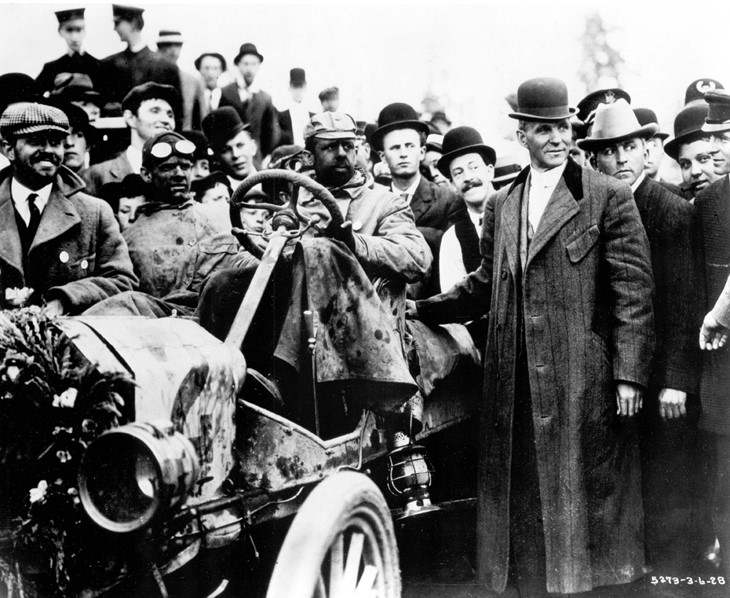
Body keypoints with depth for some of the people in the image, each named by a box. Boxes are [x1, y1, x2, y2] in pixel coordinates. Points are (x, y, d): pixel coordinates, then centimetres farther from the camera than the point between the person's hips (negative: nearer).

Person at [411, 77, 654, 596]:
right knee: (526, 500, 9)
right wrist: (421, 310, 14)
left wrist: (630, 374, -12)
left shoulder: (609, 198, -2)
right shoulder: (502, 206, 14)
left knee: (584, 494, 3)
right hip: (518, 385, 5)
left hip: (584, 383, -4)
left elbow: (634, 292, -6)